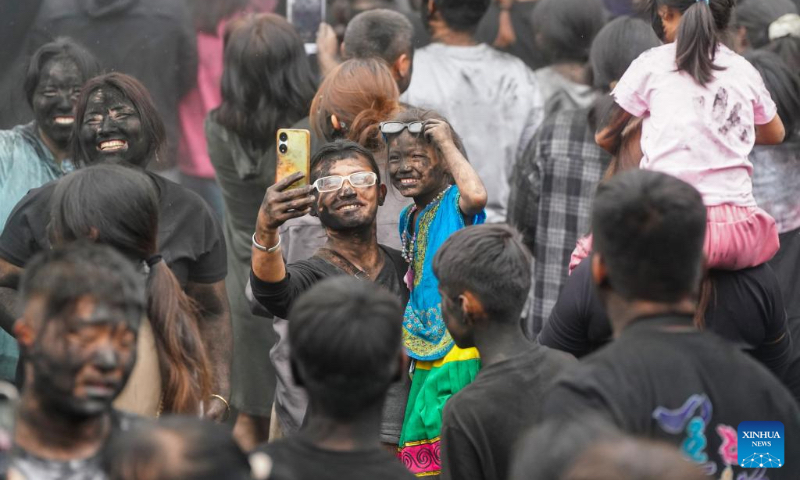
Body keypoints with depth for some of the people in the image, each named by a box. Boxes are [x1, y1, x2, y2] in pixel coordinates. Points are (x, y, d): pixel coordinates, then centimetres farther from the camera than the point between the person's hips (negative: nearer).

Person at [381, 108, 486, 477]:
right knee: (415, 450, 11)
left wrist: (447, 142, -23)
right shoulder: (409, 218, 13)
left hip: (460, 352, -8)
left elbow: (476, 195, -36)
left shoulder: (454, 203, -10)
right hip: (424, 356, 8)